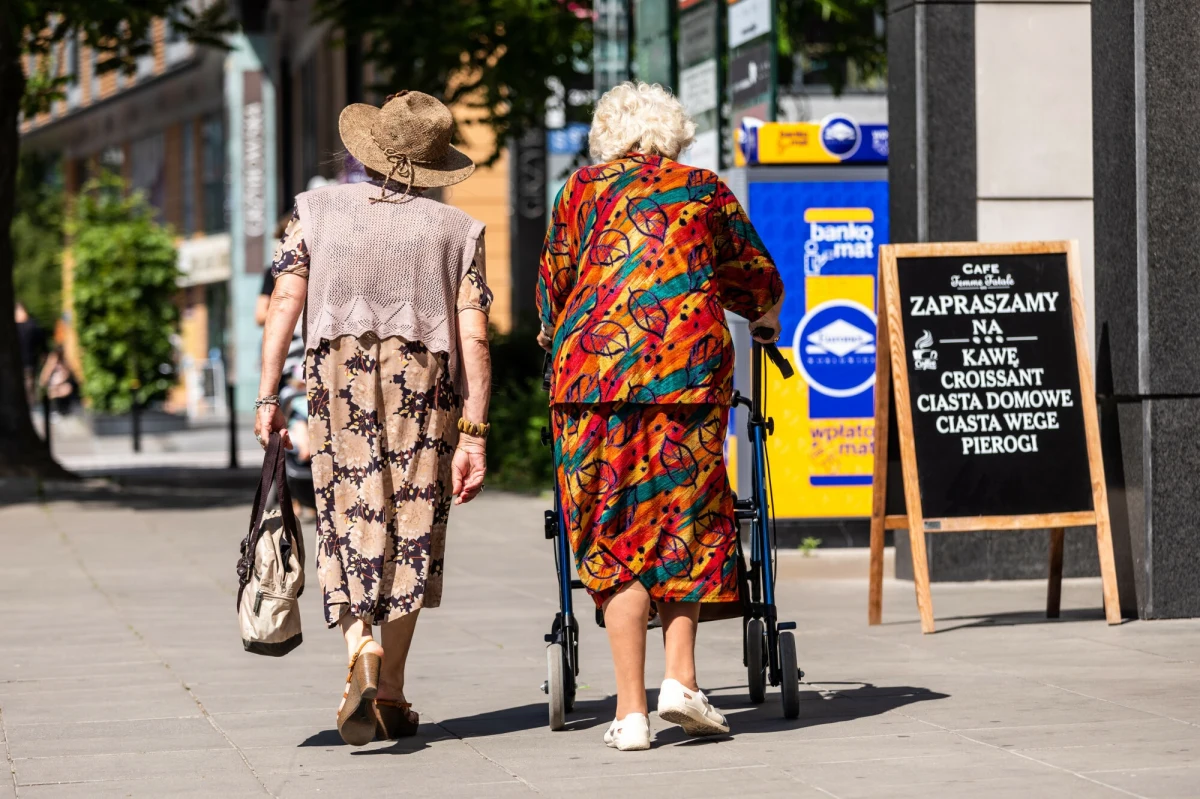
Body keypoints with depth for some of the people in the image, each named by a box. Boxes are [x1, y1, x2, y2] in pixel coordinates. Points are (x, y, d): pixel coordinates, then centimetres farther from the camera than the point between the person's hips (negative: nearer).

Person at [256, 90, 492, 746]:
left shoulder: (317, 208, 7)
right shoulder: (456, 229, 6)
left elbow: (284, 304, -1)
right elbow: (473, 337, -2)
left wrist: (266, 397, 1)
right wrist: (473, 434, -2)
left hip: (338, 377, 0)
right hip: (423, 380, 0)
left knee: (351, 523, 6)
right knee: (410, 529, 10)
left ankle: (360, 649, -21)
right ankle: (391, 694, 12)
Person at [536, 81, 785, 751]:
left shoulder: (585, 187, 15)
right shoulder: (706, 190, 18)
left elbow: (555, 278, 15)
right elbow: (760, 277, 28)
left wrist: (556, 339, 35)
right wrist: (766, 319, 49)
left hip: (594, 363, 0)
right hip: (690, 361, 0)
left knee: (613, 531, 2)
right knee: (684, 515, 11)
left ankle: (632, 709, -2)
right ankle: (682, 677, -3)